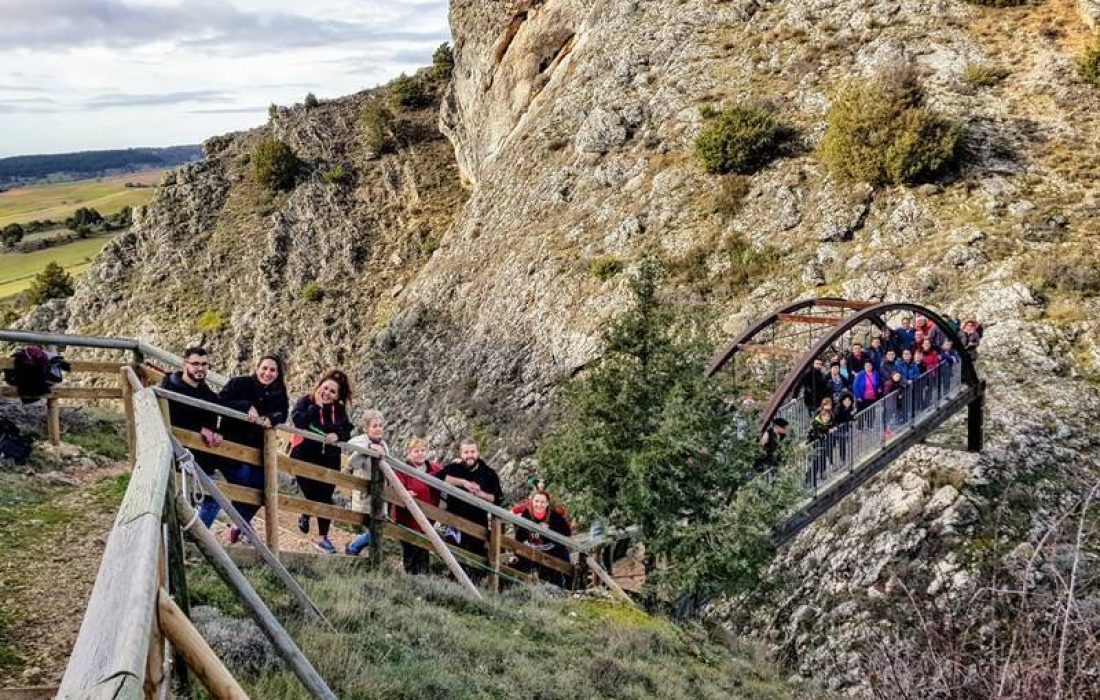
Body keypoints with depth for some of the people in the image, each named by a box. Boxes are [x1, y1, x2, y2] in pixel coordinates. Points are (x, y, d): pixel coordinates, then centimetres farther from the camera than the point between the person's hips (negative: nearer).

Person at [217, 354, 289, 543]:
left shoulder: (279, 393, 6)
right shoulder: (239, 384, -7)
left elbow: (282, 414, -2)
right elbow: (221, 401, -18)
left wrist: (270, 419, -25)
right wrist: (247, 407, -30)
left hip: (259, 448, 5)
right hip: (233, 443, -5)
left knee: (259, 486, 1)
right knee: (241, 482, -14)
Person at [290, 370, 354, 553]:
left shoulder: (339, 409, 6)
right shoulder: (305, 401, -6)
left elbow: (347, 432, 1)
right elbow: (299, 422, -23)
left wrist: (337, 435, -20)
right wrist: (316, 406, -19)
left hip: (329, 459, 3)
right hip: (305, 457, -3)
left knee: (325, 496, 3)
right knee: (313, 494, -6)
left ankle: (323, 537, 15)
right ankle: (305, 515, 31)